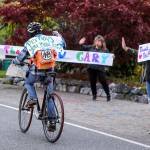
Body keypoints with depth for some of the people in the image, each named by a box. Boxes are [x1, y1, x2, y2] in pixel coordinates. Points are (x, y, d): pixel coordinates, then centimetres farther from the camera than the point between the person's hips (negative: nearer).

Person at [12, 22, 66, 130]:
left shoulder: (29, 43, -3)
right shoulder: (49, 39, 2)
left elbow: (19, 59, 2)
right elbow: (63, 44, 13)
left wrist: (14, 61, 25)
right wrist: (58, 34, 29)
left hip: (36, 72, -2)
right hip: (50, 72, 3)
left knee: (28, 82, 31)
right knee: (49, 97, 14)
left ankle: (33, 98, 4)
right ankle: (52, 121, 9)